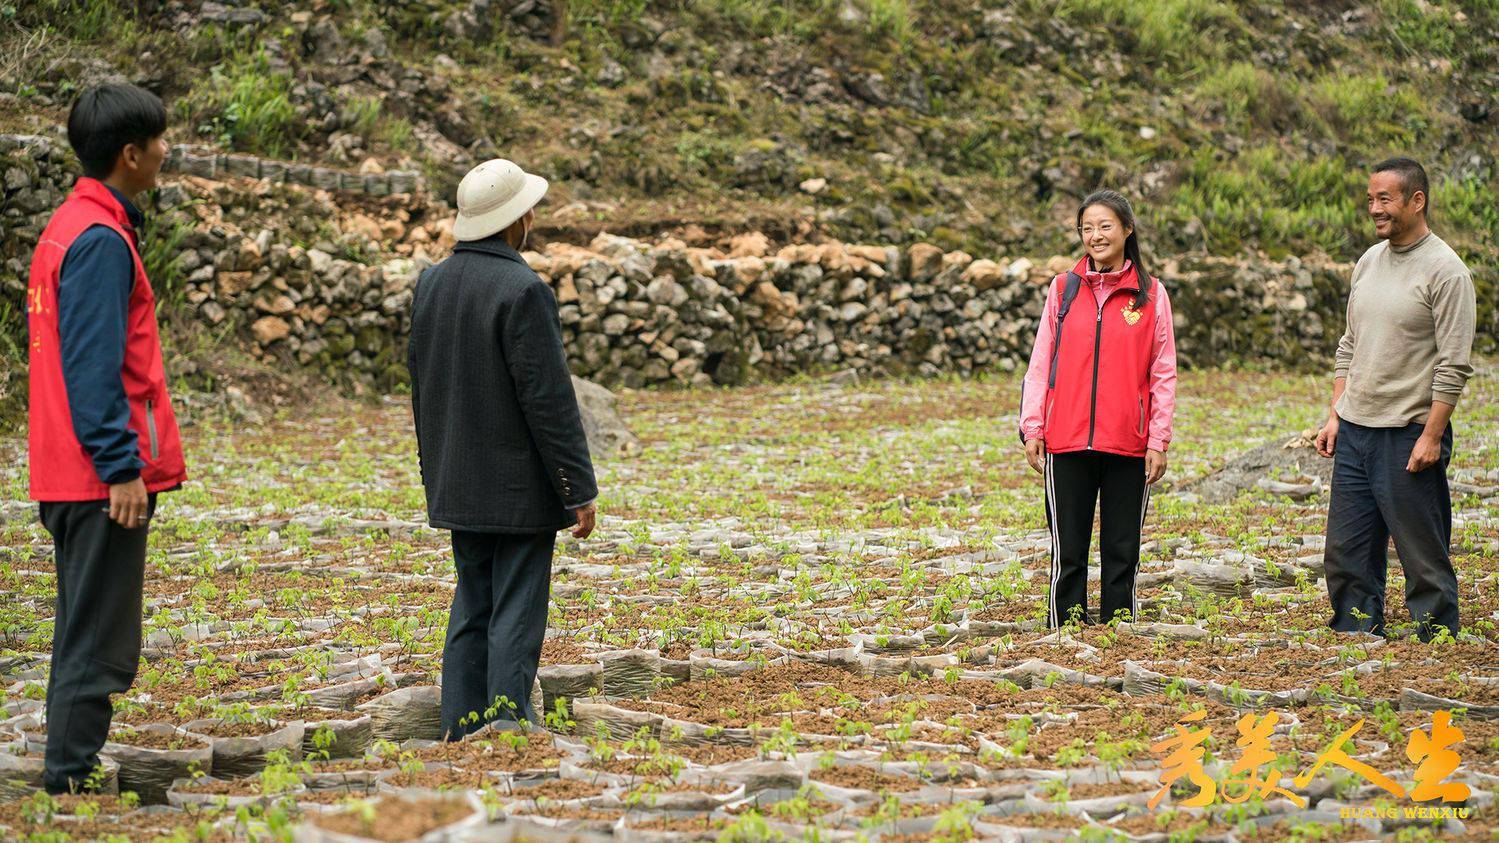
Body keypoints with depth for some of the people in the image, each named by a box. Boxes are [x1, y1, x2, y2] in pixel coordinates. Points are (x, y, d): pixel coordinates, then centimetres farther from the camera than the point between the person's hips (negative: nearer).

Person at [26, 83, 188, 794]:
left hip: (68, 475, 10)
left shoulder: (66, 227, 16)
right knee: (97, 643, -6)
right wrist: (122, 467, -20)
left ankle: (71, 779, 20)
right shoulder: (100, 240, -15)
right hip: (103, 475, -10)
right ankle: (71, 779, -5)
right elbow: (93, 367, -20)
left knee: (83, 633, 15)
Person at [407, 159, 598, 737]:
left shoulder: (431, 284, 7)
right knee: (516, 613, -2)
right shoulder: (522, 291, -17)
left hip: (459, 487, 7)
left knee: (472, 608, 13)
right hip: (520, 488, -7)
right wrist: (579, 490, -12)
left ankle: (462, 730, 14)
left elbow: (421, 386, 14)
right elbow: (549, 400, -18)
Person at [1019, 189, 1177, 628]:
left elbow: (1163, 374, 4)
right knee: (1068, 553, 2)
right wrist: (1032, 428, 0)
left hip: (1128, 444, -1)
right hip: (1068, 443, 1)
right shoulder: (1063, 289, 8)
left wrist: (1159, 441, -3)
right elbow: (1041, 364, 8)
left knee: (1122, 553, 5)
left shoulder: (1150, 294, 5)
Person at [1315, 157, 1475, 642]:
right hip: (1353, 433, 7)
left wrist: (1431, 437, -17)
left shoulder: (1445, 271, -11)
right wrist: (1335, 415, 12)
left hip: (1409, 435, -7)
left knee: (1425, 559, -1)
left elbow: (1454, 366, -13)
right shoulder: (1368, 263, 12)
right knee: (1346, 555, 9)